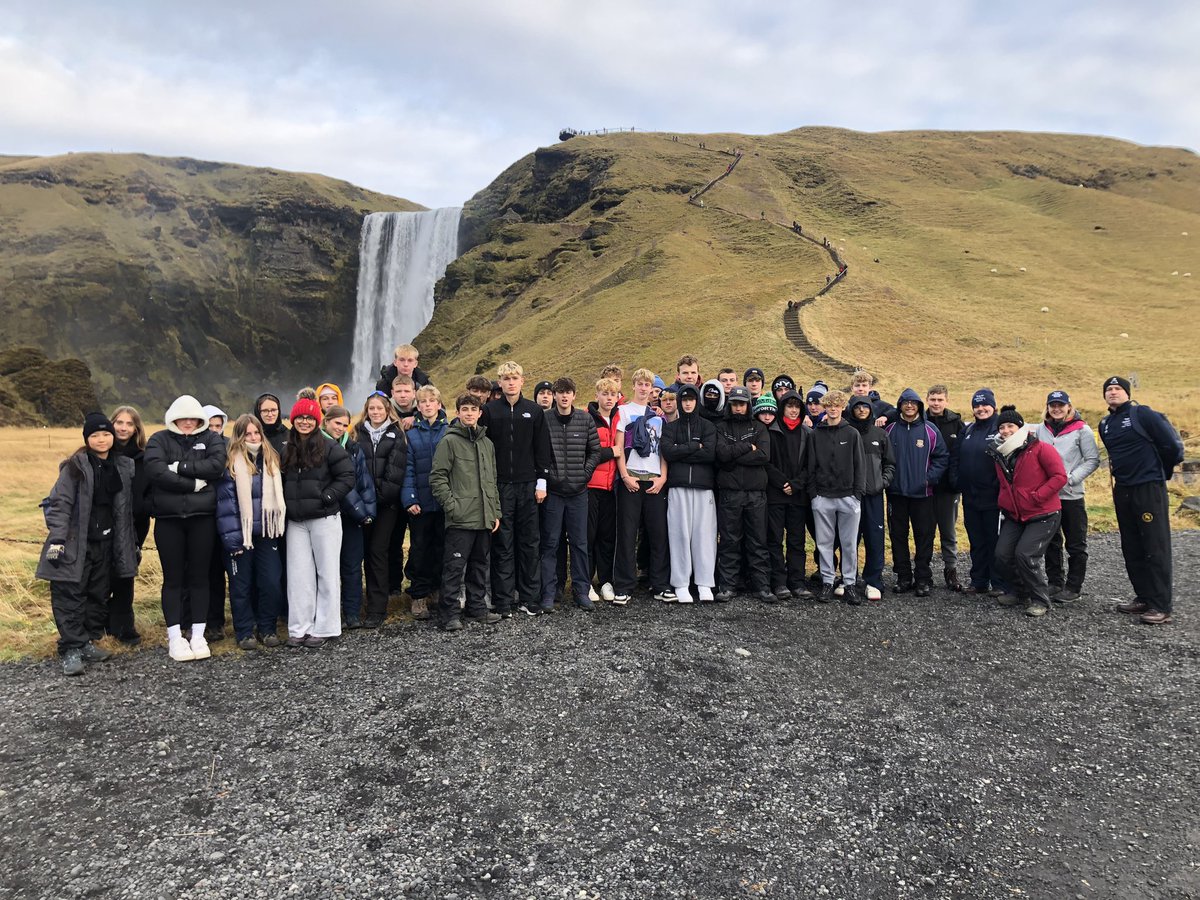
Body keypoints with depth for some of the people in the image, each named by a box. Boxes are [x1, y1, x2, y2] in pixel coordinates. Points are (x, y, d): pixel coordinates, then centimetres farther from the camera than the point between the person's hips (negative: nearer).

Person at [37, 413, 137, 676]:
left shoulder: (123, 466, 7)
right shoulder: (76, 466, -8)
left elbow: (125, 508, 15)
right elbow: (60, 503, -11)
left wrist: (132, 542, 16)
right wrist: (56, 538, -18)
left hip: (105, 542, 5)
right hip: (75, 543, -5)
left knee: (98, 595, 11)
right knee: (70, 595, -4)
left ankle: (88, 642, 23)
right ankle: (71, 649, 1)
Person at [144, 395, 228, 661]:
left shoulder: (210, 439, 8)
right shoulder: (159, 440, 4)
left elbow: (217, 465, -11)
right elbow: (155, 470, -13)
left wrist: (180, 467, -15)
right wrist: (193, 484, -15)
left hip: (202, 517, 1)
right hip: (168, 519, -1)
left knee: (200, 576, 6)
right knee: (173, 578, 5)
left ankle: (198, 636, 14)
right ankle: (175, 637, 13)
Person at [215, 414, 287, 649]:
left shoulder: (271, 459, 9)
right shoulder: (231, 463, -7)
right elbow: (225, 501, -11)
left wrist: (279, 527, 11)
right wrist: (231, 536, -17)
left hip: (266, 533, 4)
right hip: (240, 534, -4)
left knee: (272, 583, 3)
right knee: (242, 585, 7)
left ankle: (267, 628, 19)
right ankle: (244, 632, 20)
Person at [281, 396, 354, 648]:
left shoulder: (329, 447, -5)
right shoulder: (287, 450, 11)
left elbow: (347, 476, -8)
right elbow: (282, 482, 20)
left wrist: (325, 497, -13)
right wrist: (287, 504, 5)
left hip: (324, 519, -5)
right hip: (296, 522, 5)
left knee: (327, 572, 2)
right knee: (299, 575, 6)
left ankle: (323, 628, 9)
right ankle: (299, 628, 13)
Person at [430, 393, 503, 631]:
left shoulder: (487, 443, 15)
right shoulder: (449, 441, -5)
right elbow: (437, 477, -9)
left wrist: (495, 512, 14)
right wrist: (452, 505, -15)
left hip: (484, 518, 7)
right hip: (460, 519, -6)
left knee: (480, 566, 14)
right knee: (454, 567, -4)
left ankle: (477, 608, 25)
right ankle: (448, 614, 4)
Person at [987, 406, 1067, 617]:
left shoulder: (1040, 449, -12)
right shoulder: (1000, 455, 9)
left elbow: (1060, 477, -18)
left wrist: (1035, 497, -20)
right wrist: (1004, 503, 8)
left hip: (1043, 516, -7)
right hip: (1015, 516, 7)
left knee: (1025, 555, -19)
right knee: (1002, 554, -1)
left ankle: (1040, 600, -1)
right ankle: (1021, 591, 23)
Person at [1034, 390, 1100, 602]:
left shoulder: (1081, 430, -3)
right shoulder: (1040, 429, 7)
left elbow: (1093, 460, -4)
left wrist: (1071, 478, -15)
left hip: (1071, 495, -4)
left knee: (1076, 544, 4)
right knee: (1051, 541, 12)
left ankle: (1073, 587, 13)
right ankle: (1055, 583, 23)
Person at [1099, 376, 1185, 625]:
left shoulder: (1143, 414, -9)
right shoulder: (1105, 424, 12)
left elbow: (1173, 445, -9)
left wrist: (1161, 474, 3)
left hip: (1149, 488, -7)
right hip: (1122, 490, 7)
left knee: (1156, 547, -5)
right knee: (1132, 548, 11)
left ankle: (1162, 606, -2)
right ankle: (1144, 597, 21)